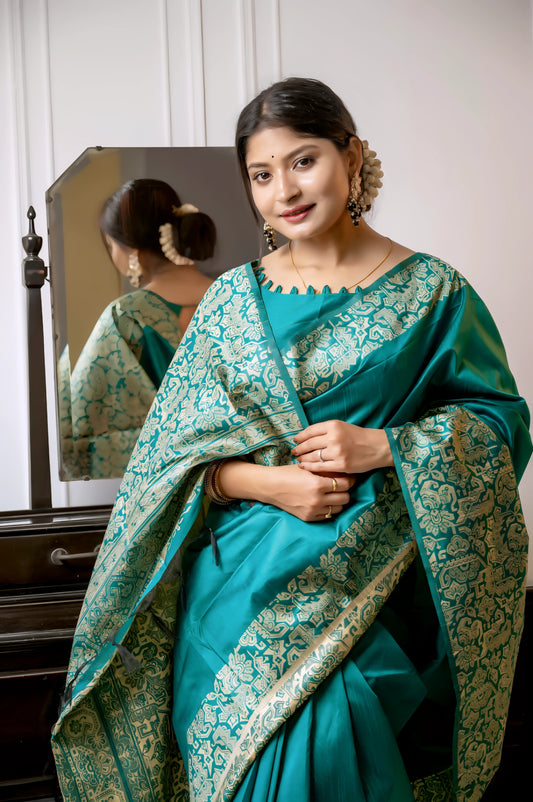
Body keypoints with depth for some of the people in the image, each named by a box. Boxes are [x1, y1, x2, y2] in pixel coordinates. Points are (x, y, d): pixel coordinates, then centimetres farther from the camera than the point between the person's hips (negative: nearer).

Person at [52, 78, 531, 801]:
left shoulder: (430, 290, 2)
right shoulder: (232, 299, 9)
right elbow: (178, 447, 8)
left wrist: (383, 447, -12)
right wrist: (267, 482, -11)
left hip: (367, 579, -2)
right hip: (240, 578, 2)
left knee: (324, 723, -17)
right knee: (254, 728, -11)